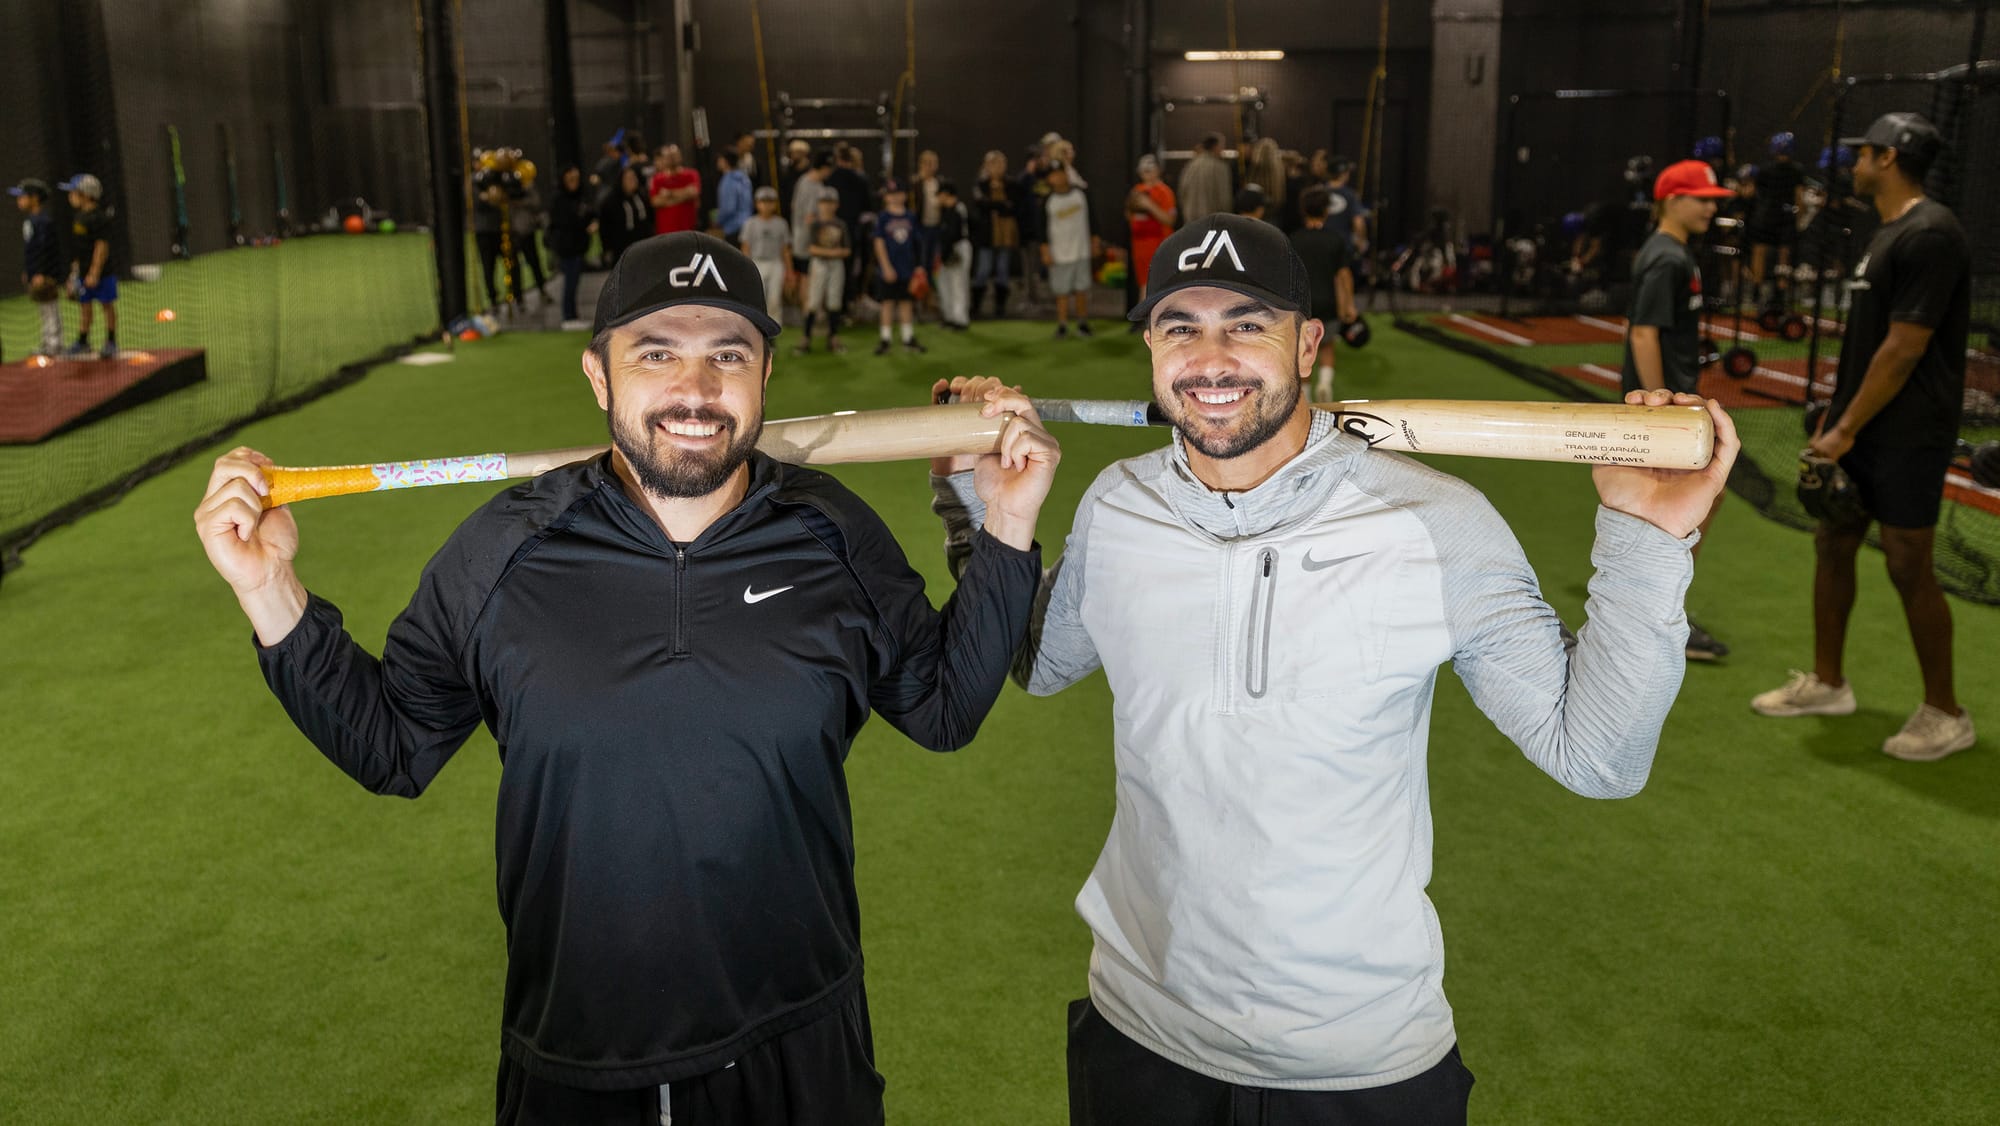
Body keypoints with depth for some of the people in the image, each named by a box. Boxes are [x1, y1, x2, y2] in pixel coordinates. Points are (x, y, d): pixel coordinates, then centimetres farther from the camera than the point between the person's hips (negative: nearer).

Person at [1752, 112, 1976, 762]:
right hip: (1861, 432, 10)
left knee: (1908, 568, -4)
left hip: (1906, 438, -10)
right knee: (1833, 545, 14)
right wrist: (1834, 418, 16)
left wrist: (1846, 429, -18)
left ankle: (1945, 714, 10)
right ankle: (1827, 683, 27)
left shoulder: (1929, 235, -18)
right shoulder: (1888, 232, 13)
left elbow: (1904, 349, -21)